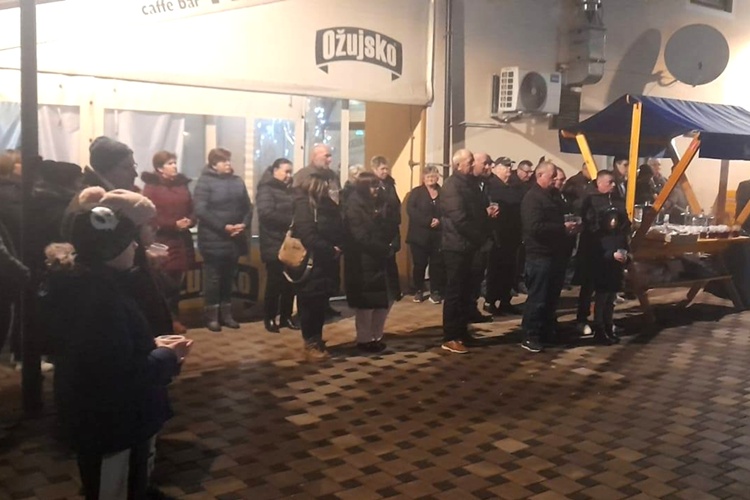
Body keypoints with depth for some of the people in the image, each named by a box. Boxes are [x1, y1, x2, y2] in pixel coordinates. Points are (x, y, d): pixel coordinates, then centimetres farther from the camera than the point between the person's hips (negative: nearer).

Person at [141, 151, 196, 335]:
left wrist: (190, 221, -6)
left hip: (181, 240, 5)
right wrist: (174, 224, -18)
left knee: (175, 282, 9)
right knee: (164, 283, -6)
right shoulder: (151, 187, -3)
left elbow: (191, 210, 16)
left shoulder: (182, 184, 13)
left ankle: (174, 318, 18)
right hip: (162, 241, -5)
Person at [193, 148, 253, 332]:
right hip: (214, 240, -5)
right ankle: (212, 316, 9)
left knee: (228, 278, 12)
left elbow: (247, 207, 12)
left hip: (234, 239, 5)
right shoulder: (205, 182, -6)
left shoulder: (237, 181, 11)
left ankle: (226, 314, 22)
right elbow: (200, 210, -15)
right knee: (213, 279, 1)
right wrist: (223, 227, -18)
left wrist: (244, 224, -7)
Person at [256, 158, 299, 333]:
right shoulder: (266, 189, -6)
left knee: (290, 282, 8)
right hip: (274, 245, -7)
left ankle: (286, 317, 18)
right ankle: (270, 318, 8)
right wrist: (290, 221, -18)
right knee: (275, 282, -3)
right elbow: (267, 214, -19)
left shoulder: (289, 190, 18)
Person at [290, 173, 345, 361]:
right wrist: (331, 250, -15)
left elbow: (338, 230, 12)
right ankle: (310, 344, 9)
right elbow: (308, 236, -20)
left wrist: (338, 248, -7)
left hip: (326, 263, 7)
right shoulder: (303, 205, -10)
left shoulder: (326, 204, 14)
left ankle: (317, 341, 23)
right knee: (310, 304, 0)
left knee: (320, 304, 12)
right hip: (311, 264, -7)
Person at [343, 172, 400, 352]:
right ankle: (364, 339, 15)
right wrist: (385, 249, -15)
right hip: (363, 261, -7)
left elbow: (393, 226, 5)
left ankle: (376, 336, 24)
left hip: (383, 259, 7)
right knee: (366, 303, 2)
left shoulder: (382, 203, 10)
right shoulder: (354, 207, -12)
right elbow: (361, 237, -19)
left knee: (387, 298, 10)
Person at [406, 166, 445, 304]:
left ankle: (435, 291, 11)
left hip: (438, 235, 1)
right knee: (419, 264, 3)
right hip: (420, 235, -1)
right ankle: (418, 291, 16)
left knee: (437, 264, 2)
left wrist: (439, 221, -12)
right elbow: (410, 209, -11)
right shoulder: (416, 192, 3)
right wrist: (428, 221, -18)